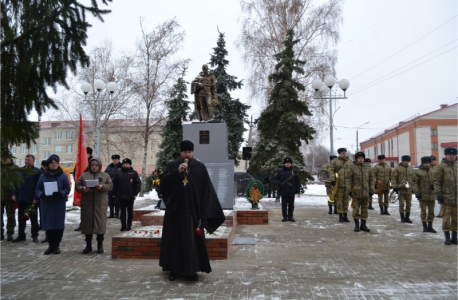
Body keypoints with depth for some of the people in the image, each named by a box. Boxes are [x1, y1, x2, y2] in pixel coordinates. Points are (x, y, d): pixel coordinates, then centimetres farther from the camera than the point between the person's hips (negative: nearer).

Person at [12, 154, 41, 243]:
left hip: (31, 199, -5)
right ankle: (21, 235, 22)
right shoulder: (21, 170, 9)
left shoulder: (37, 171, -6)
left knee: (33, 218, 6)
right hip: (21, 199, 5)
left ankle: (34, 236, 13)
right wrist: (14, 194, 0)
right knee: (21, 218, 12)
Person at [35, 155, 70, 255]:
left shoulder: (63, 176, 2)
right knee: (48, 225, 2)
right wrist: (42, 195, -17)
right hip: (47, 204, 1)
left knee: (59, 225, 1)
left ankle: (56, 245, 13)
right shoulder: (43, 176, 5)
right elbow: (38, 190, 6)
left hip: (59, 204, -1)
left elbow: (67, 189, -1)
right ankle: (51, 245, 15)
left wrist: (60, 193, -21)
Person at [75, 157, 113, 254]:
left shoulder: (105, 175, 7)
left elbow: (110, 185, 0)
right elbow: (77, 186, 6)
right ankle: (88, 245, 18)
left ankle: (100, 245, 14)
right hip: (87, 204, 1)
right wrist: (83, 189, -15)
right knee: (87, 223, 6)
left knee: (100, 223, 2)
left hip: (100, 204, -1)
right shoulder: (84, 175, 9)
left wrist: (102, 187, -19)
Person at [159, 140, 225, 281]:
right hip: (175, 210, 1)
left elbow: (207, 189, 0)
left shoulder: (200, 167, 2)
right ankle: (174, 269, 20)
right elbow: (163, 181, -10)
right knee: (175, 240, 8)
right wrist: (177, 171, -22)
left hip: (193, 210, 0)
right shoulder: (171, 165, 4)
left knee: (193, 241, 3)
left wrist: (206, 210, -7)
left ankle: (191, 270, 14)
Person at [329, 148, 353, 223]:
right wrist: (332, 180, -13)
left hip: (348, 184, 3)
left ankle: (345, 215, 15)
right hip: (339, 184, -3)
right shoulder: (335, 161, 3)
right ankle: (340, 215, 7)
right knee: (339, 199, -1)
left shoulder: (350, 161, 12)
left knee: (346, 200, 7)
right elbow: (331, 171, -2)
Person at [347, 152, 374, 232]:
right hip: (356, 193, -3)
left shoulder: (368, 168, 9)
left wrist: (371, 191, 7)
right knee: (356, 209, 1)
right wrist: (349, 190, -6)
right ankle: (356, 225, 12)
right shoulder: (352, 168, -1)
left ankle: (363, 225, 19)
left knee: (364, 209, 9)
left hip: (366, 193, 3)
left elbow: (371, 180, 12)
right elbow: (349, 180, -1)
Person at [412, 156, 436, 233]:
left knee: (431, 211, 10)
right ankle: (425, 226, 12)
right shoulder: (418, 172, -5)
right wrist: (417, 193, -13)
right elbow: (414, 183, -6)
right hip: (423, 195, -4)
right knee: (423, 211, 3)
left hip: (432, 195, 4)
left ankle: (430, 226, 21)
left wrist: (434, 185, -3)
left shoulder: (432, 171, 9)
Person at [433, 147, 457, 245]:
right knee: (446, 218, 1)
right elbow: (437, 181, -6)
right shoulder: (441, 166, -4)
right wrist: (439, 194, -11)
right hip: (446, 197, -4)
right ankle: (447, 238, 11)